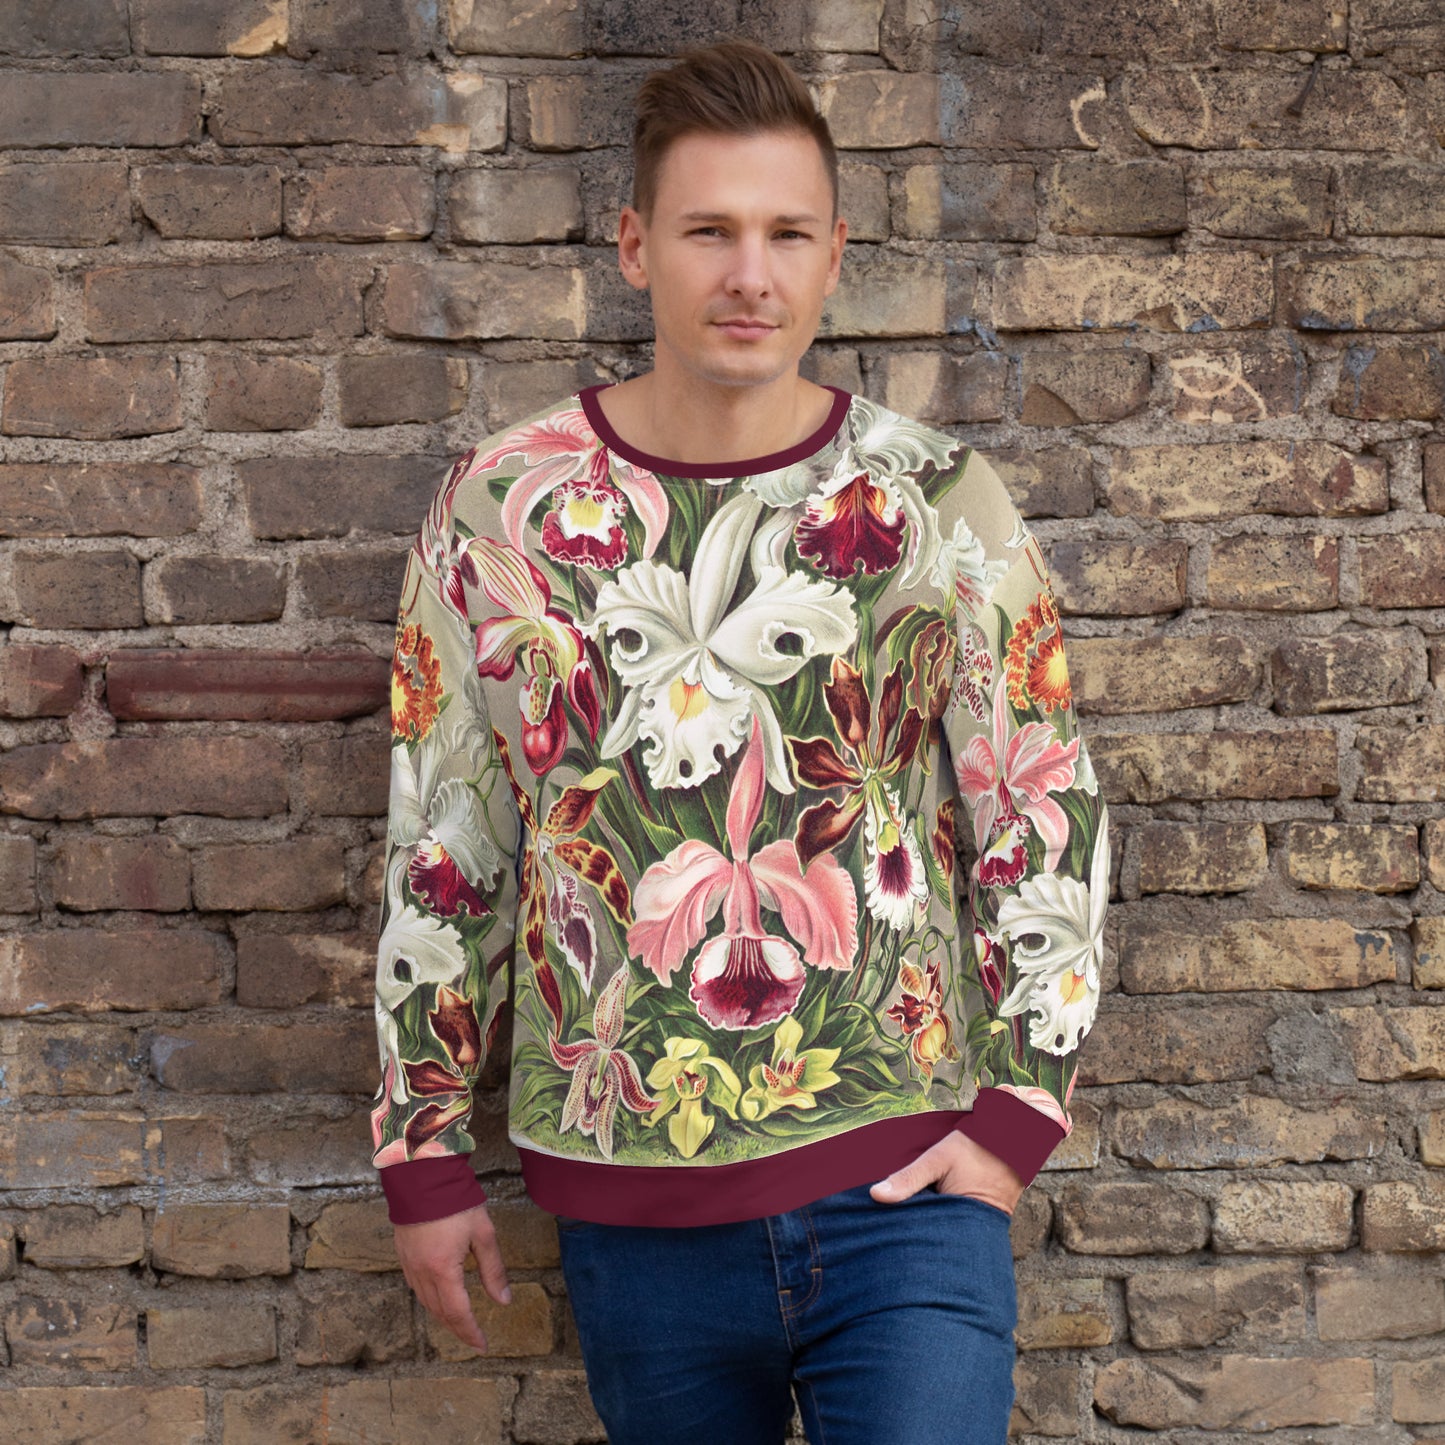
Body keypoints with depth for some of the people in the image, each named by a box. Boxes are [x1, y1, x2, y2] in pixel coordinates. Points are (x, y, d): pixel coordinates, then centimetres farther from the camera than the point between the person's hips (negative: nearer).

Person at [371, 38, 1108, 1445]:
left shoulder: (940, 503, -2)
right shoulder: (502, 506, -1)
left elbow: (1048, 818, 3)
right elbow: (439, 848, 5)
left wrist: (1014, 1117, -3)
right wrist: (425, 1157, 6)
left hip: (902, 1181, -1)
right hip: (630, 1210, 1)